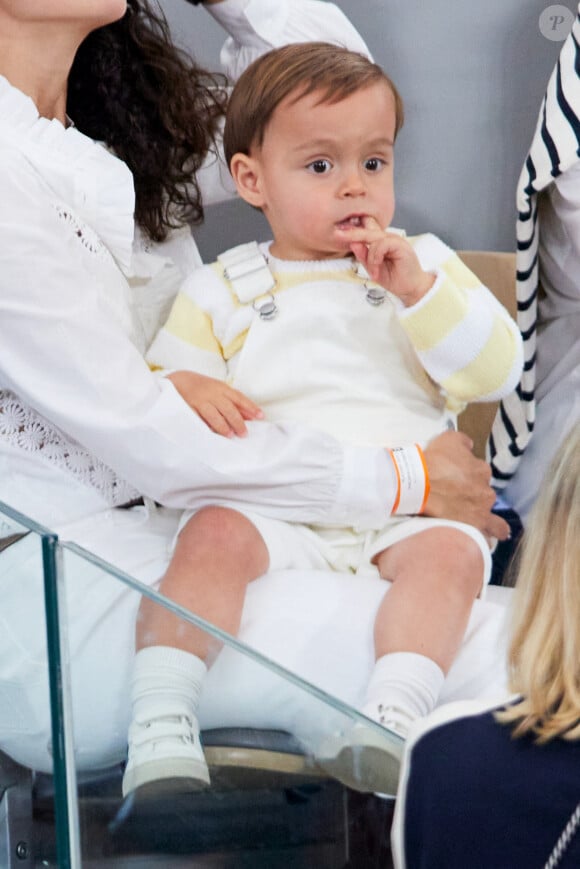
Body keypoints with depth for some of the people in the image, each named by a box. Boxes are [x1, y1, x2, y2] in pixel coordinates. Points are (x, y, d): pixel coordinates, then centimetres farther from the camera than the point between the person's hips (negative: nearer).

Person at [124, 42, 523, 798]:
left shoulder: (426, 264, 18)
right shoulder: (221, 293, 16)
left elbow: (497, 372, 6)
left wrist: (419, 291, -7)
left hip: (405, 515, 1)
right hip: (273, 509, 0)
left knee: (451, 550, -30)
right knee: (214, 535, -30)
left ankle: (391, 726, -44)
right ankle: (161, 727, -37)